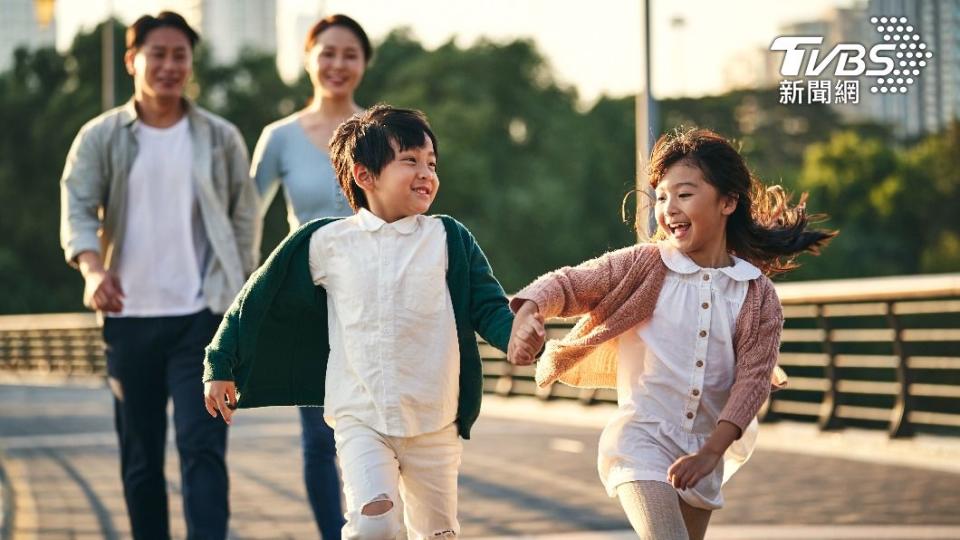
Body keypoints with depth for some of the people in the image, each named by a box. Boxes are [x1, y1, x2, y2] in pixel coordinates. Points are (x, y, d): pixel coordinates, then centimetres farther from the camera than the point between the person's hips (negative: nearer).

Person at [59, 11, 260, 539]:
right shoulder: (100, 137, 4)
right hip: (129, 317, 1)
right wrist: (93, 269, -27)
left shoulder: (220, 138, 6)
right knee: (140, 456, 9)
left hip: (202, 317, -1)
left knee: (202, 447, -11)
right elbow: (77, 208, -7)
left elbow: (245, 219, 9)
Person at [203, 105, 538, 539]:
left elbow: (487, 305, 0)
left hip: (434, 422, 2)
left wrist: (514, 337, -22)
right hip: (360, 419, -2)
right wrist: (221, 366, 11)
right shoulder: (325, 243, 0)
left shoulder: (449, 240, 2)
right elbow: (259, 301, 9)